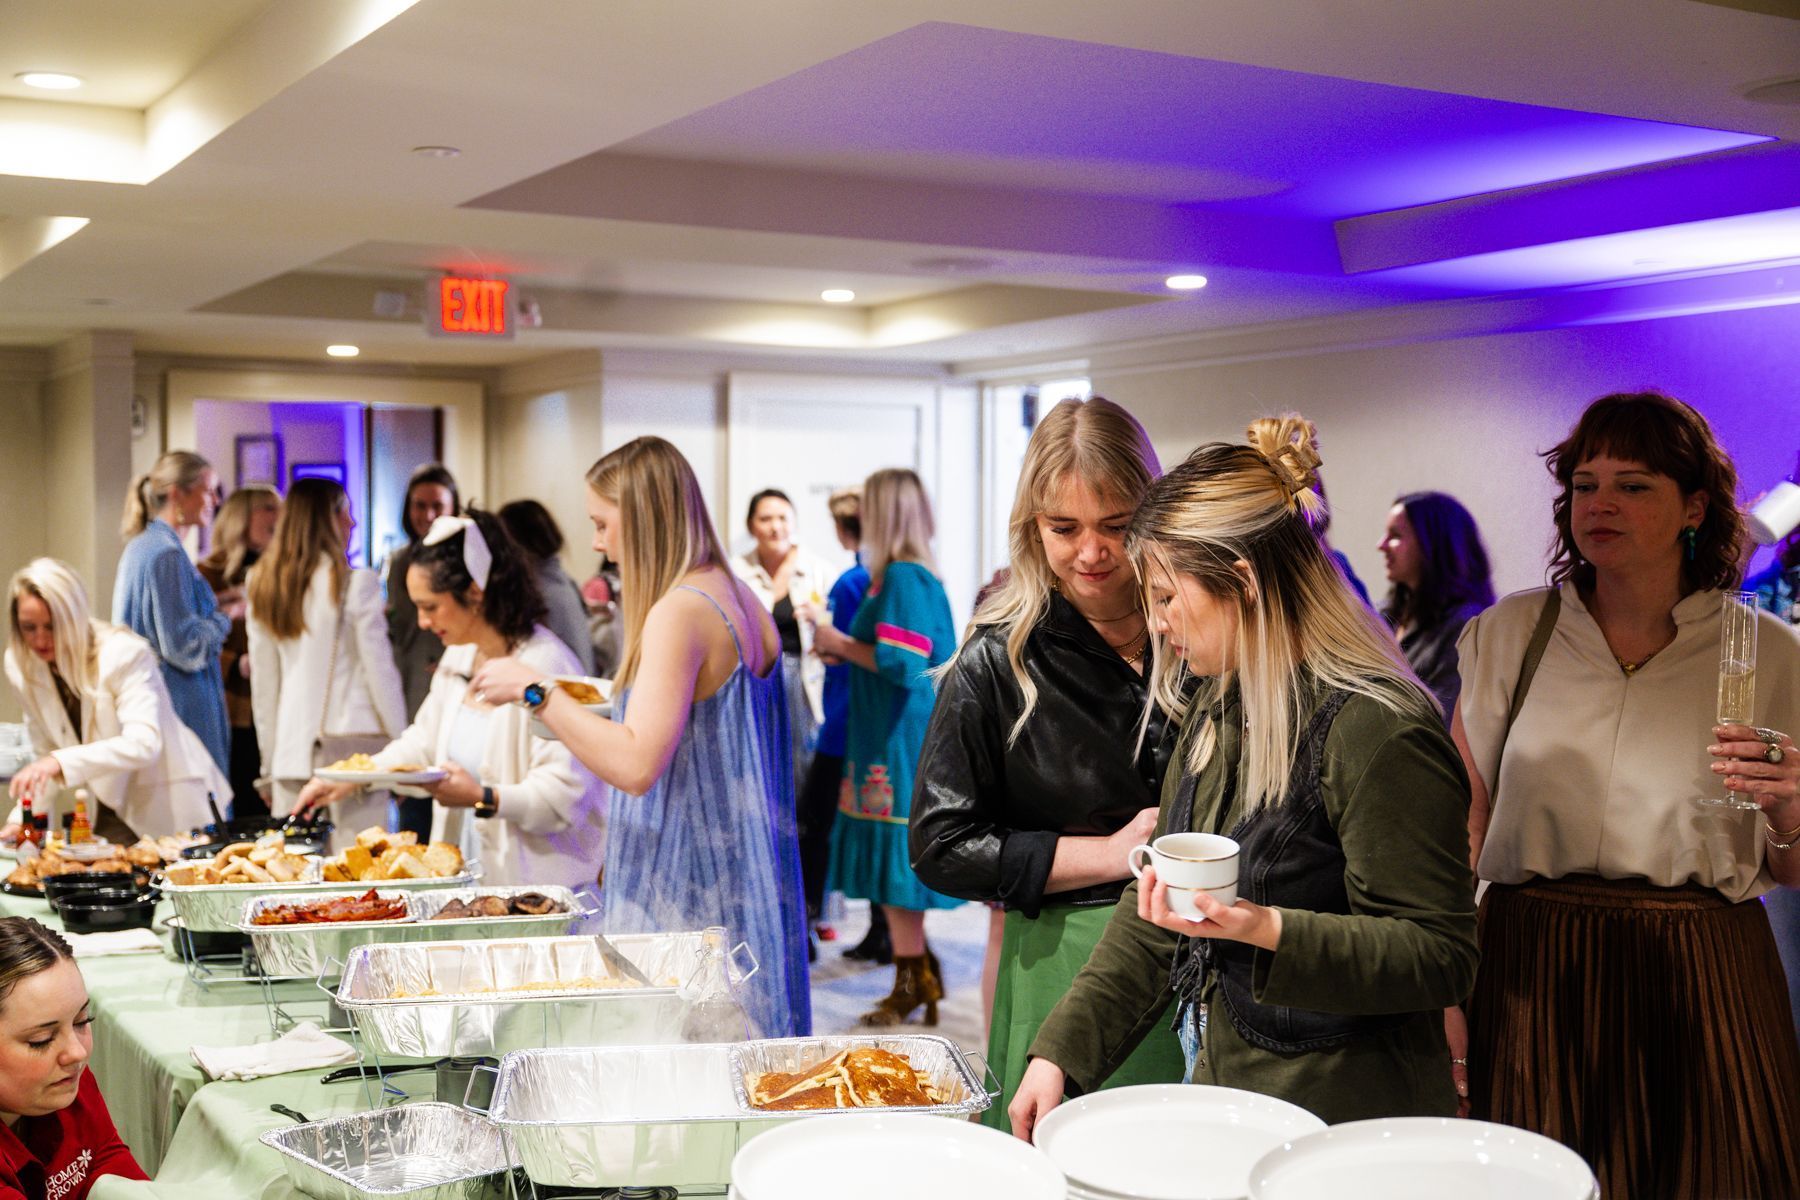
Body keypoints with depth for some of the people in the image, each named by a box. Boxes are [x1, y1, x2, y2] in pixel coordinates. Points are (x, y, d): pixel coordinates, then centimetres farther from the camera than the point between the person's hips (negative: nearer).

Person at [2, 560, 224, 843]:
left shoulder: (124, 653, -22)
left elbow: (144, 744, -34)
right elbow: (45, 753, 4)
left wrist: (61, 761, -45)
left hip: (169, 806, -5)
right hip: (108, 810, 5)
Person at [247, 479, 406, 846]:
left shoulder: (264, 586, 8)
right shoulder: (356, 583, -7)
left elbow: (263, 685, 12)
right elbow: (380, 674, -4)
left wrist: (270, 762, 18)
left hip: (291, 751, 5)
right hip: (353, 743, -5)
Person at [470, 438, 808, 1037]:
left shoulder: (678, 612, -18)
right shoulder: (741, 601, 10)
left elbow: (636, 764, -27)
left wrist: (536, 690, -19)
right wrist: (616, 698, 24)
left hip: (688, 895, -10)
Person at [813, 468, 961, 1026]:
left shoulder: (901, 578, -16)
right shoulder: (922, 575, 13)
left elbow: (902, 666, -23)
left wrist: (842, 644, -9)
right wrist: (845, 649, 14)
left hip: (899, 744, -10)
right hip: (897, 738, 10)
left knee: (894, 856, -3)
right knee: (900, 856, 15)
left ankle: (912, 980, 5)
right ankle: (919, 973, 22)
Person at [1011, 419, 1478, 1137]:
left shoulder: (1379, 731, -20)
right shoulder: (1215, 711, 8)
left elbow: (1441, 957, -20)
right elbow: (1152, 906, 11)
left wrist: (1269, 930, -33)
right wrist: (1060, 1051, 5)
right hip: (1224, 1092, 8)